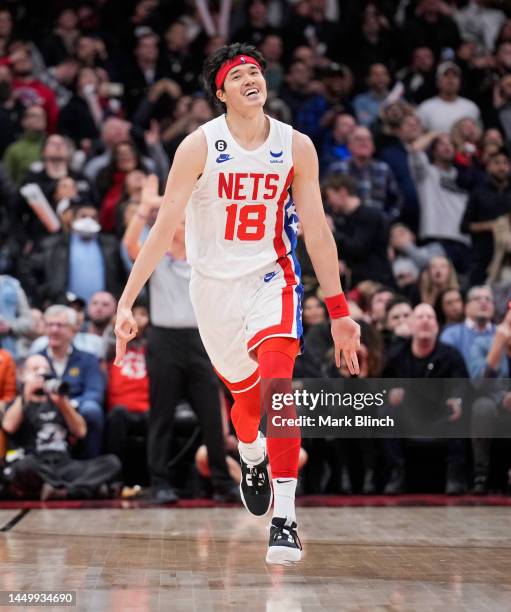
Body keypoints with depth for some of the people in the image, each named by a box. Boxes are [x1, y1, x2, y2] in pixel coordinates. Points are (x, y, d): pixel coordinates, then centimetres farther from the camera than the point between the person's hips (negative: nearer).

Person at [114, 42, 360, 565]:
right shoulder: (200, 146, -12)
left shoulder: (296, 147, -6)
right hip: (215, 285, 0)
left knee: (278, 385, -23)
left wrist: (339, 311, 1)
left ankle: (284, 519, -22)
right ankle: (251, 460, 51)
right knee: (245, 396, 15)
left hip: (272, 278, 0)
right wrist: (127, 302, -19)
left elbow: (317, 231, 1)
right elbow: (163, 227, -13)